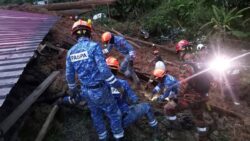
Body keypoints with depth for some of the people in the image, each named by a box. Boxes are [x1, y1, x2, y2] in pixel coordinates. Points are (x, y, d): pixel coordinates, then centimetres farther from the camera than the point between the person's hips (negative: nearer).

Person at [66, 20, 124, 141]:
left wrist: (72, 88, 25)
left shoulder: (71, 52, -1)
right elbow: (104, 70, -26)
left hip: (86, 90, 6)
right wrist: (117, 85, -15)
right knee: (114, 113, 16)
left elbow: (69, 74, 7)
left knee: (96, 114, 27)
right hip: (100, 90, -6)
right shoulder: (94, 46, -20)